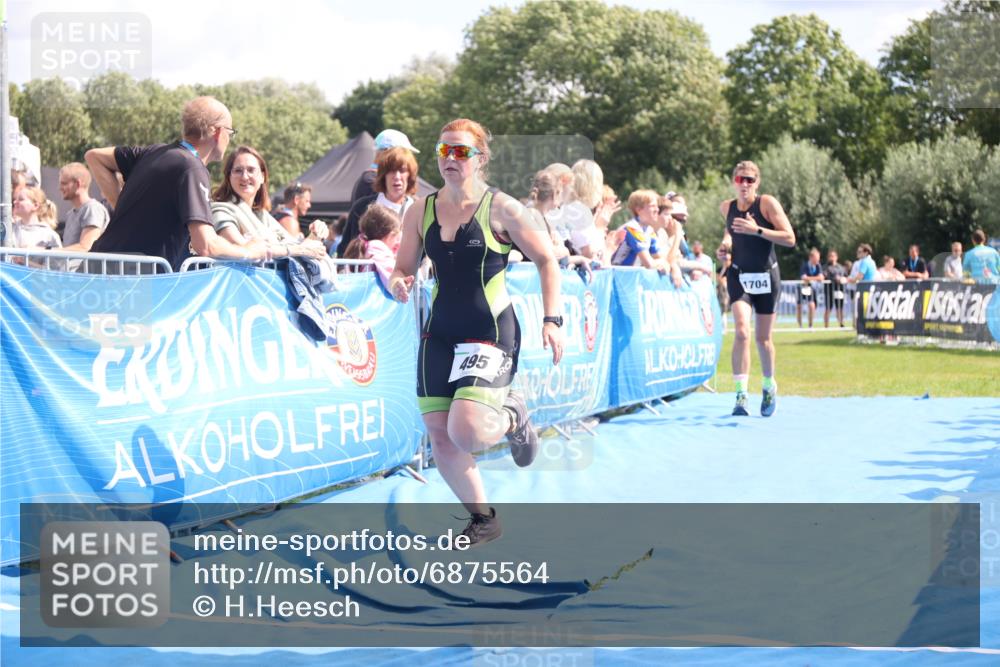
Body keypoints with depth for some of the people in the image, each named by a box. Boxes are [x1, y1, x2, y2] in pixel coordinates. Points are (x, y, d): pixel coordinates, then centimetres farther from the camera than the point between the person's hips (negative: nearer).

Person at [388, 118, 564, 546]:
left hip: (490, 334, -5)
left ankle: (511, 417, 15)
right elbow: (403, 268, 12)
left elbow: (546, 259, -2)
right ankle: (483, 518, 23)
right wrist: (398, 284, -13)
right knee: (440, 437, 2)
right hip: (439, 334, 5)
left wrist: (551, 319, -9)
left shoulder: (500, 209, -8)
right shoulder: (420, 212, 3)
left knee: (465, 432, -21)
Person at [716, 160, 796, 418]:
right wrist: (726, 243, 3)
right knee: (742, 331, -19)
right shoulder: (726, 207, 1)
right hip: (738, 275, 1)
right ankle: (741, 394, -21)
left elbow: (790, 239, -16)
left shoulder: (767, 203, -11)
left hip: (766, 276, -1)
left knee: (763, 337, 9)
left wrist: (757, 230, -25)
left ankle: (769, 387, 34)